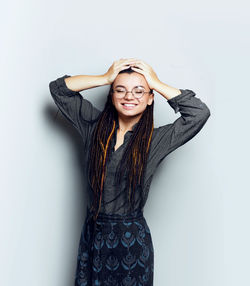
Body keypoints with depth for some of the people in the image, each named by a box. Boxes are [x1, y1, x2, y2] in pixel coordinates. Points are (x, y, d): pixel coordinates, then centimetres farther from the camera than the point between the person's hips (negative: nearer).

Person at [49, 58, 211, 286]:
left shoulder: (156, 139, -6)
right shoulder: (94, 125, 2)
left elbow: (200, 113, -16)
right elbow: (58, 88, 3)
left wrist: (156, 83, -10)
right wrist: (106, 78, -5)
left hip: (132, 239, -2)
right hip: (93, 233, 2)